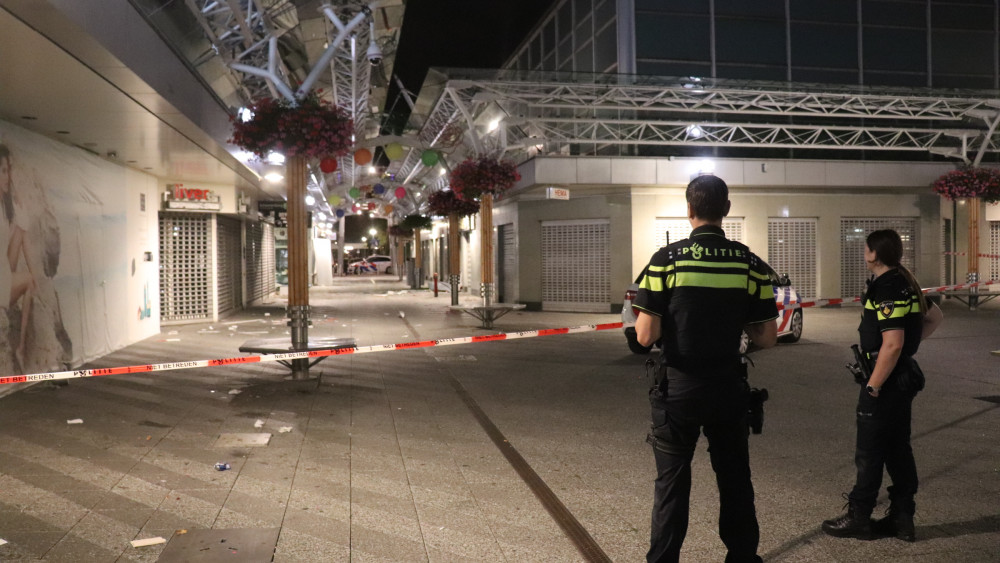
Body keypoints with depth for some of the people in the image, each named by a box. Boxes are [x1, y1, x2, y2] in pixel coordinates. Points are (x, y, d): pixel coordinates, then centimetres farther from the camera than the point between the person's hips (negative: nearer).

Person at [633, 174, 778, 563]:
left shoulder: (666, 259, -12)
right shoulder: (751, 264, -4)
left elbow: (646, 335, -14)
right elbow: (766, 338, -1)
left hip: (678, 389, -2)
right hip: (729, 389, 2)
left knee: (672, 483, 10)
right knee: (735, 478, 19)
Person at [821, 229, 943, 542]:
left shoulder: (887, 290, -20)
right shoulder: (906, 284, 10)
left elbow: (892, 344, -25)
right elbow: (934, 318, 22)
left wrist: (872, 387, -20)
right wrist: (911, 341, 14)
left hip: (885, 381, -10)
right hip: (904, 378, 10)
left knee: (869, 454, 0)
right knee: (899, 450, 14)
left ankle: (858, 519, 10)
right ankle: (902, 519, 21)